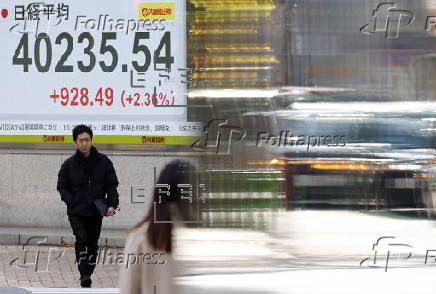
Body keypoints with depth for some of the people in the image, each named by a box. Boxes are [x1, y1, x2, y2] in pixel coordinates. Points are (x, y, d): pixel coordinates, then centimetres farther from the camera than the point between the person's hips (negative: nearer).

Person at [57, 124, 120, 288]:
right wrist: (72, 203, -9)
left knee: (93, 245, 9)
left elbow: (112, 184, 5)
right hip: (76, 213, -2)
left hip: (96, 213, 2)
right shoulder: (69, 164, -2)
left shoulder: (103, 161, 1)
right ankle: (84, 275, -22)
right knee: (81, 240, -19)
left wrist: (112, 204, -8)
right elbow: (62, 187, 5)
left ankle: (88, 275, 23)